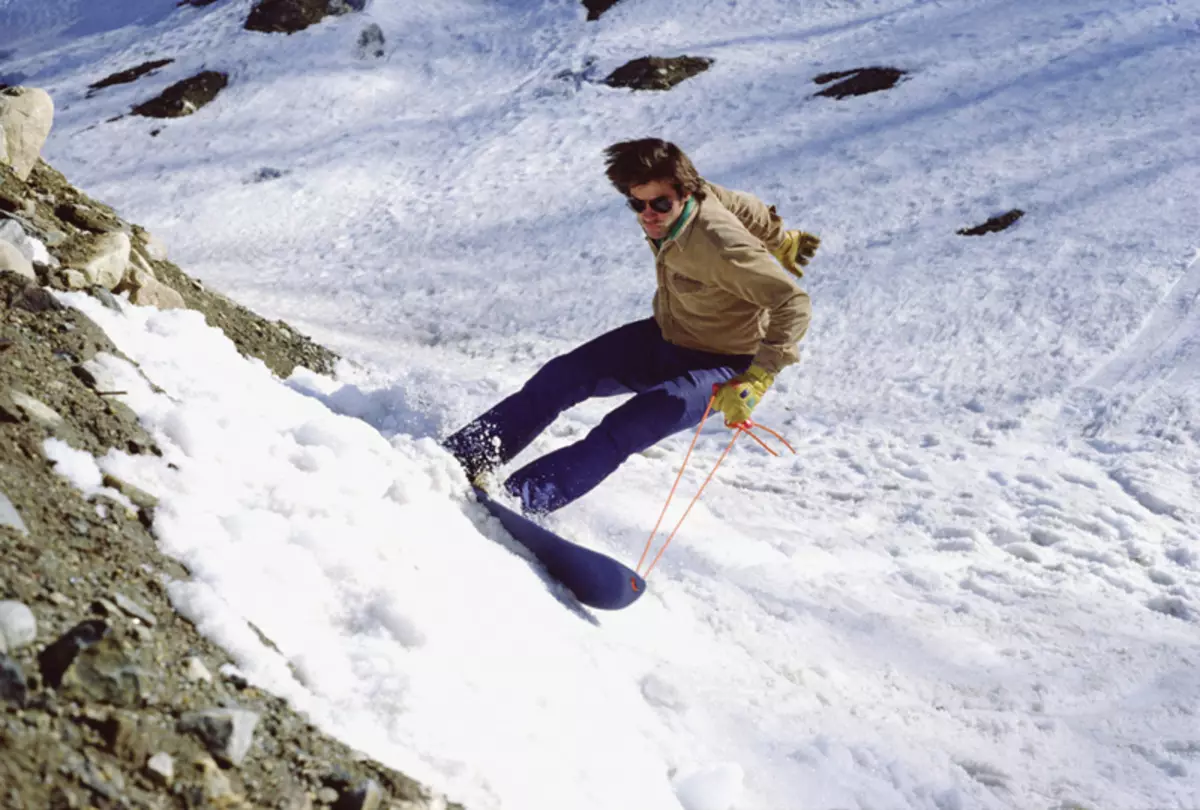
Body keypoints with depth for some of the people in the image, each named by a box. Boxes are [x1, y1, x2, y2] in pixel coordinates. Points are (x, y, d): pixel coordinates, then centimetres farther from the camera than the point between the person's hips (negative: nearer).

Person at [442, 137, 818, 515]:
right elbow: (745, 207, 5)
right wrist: (779, 241, 24)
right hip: (663, 340, 8)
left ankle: (517, 499, -27)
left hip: (719, 369, -8)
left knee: (622, 430, -26)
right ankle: (466, 457, 2)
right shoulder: (677, 200, -13)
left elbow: (793, 303, -33)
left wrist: (757, 378, -42)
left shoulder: (718, 247, -35)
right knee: (561, 376, -3)